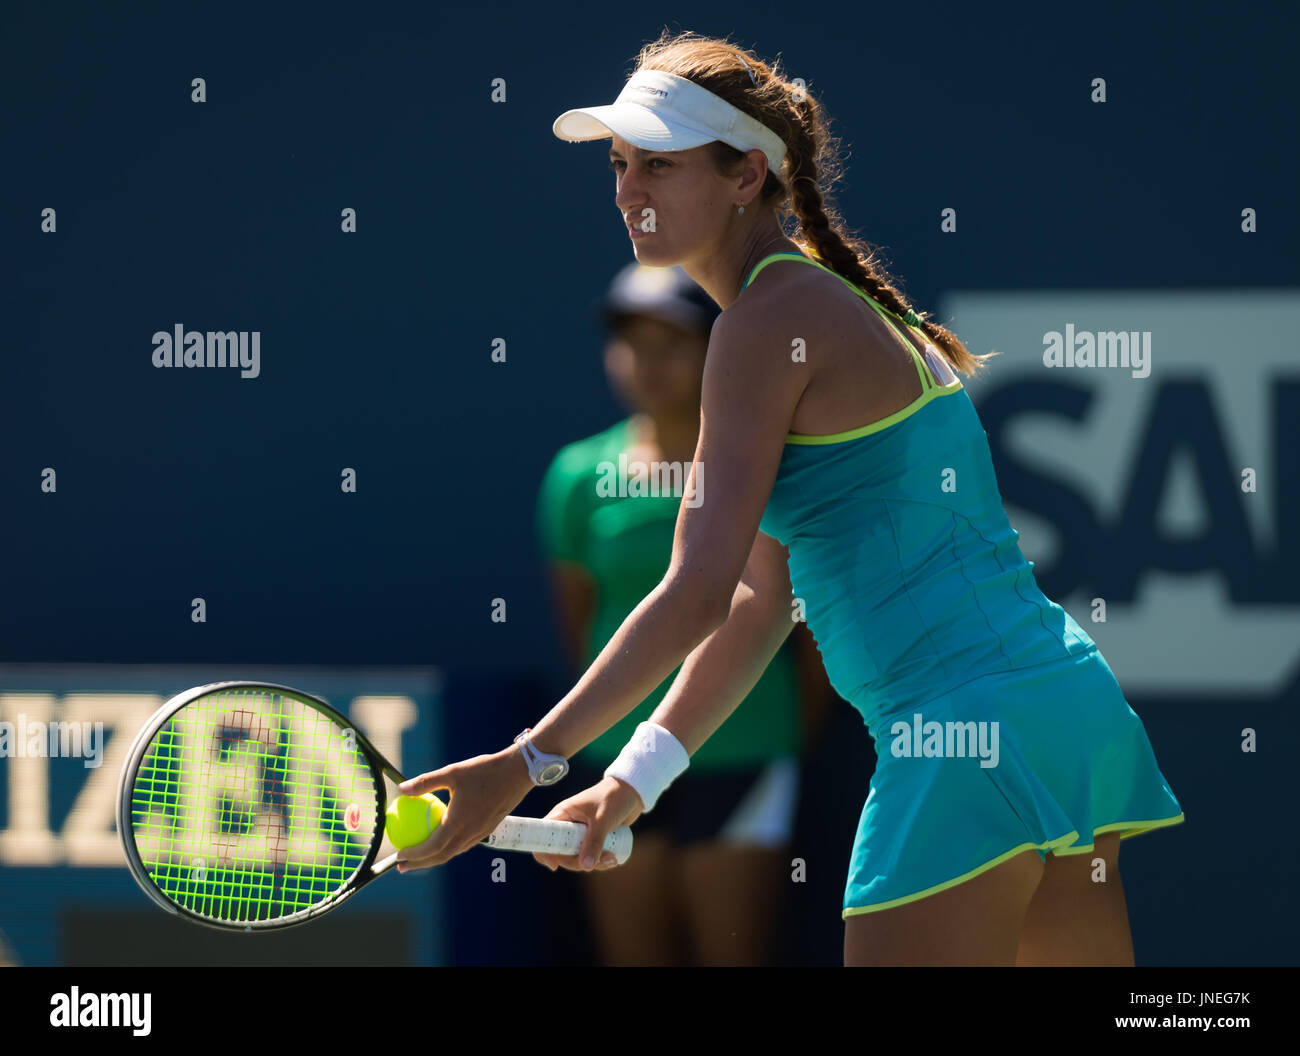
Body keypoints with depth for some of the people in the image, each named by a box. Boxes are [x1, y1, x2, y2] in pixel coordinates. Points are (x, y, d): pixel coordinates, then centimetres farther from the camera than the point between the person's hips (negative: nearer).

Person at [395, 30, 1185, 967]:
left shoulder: (772, 322, -8)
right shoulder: (845, 307, 20)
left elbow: (698, 594, -15)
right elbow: (760, 597, 20)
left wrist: (528, 763, -13)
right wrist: (636, 777, 14)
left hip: (970, 728, -10)